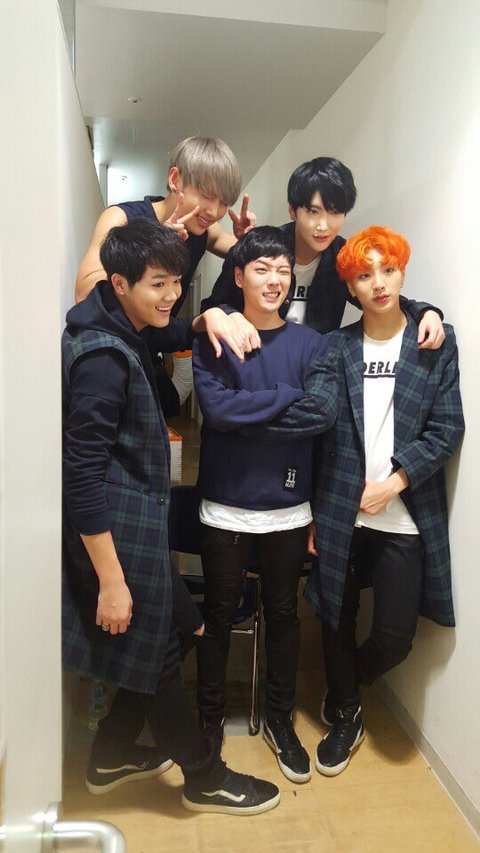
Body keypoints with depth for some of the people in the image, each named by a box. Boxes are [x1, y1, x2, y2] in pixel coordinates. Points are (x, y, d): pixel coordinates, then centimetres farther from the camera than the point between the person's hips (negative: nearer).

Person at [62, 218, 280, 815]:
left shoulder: (127, 334, 7)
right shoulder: (101, 355, -21)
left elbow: (176, 336, 29)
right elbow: (82, 475, -23)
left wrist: (208, 319, 7)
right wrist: (110, 580, -21)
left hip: (141, 520, 10)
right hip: (120, 535, -10)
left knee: (165, 636, 20)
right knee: (156, 658, 8)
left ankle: (111, 757, 40)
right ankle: (205, 779, 31)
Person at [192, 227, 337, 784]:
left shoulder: (308, 343, 1)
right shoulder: (213, 339, -3)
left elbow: (325, 411, -13)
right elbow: (217, 408, -18)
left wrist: (246, 416, -15)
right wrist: (289, 396, -14)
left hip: (288, 508, 2)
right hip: (225, 507, -1)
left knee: (283, 612, 16)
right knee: (219, 614, 14)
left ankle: (279, 718, 37)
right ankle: (210, 718, 36)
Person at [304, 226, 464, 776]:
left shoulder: (437, 343, 2)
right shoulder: (334, 348, 3)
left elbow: (447, 427, -1)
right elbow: (318, 434, 2)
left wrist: (395, 482, -13)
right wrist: (314, 516, 1)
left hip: (405, 518, 0)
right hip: (340, 513, 1)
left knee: (395, 637, 4)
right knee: (338, 622, 13)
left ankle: (340, 695, 38)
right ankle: (344, 717, 40)